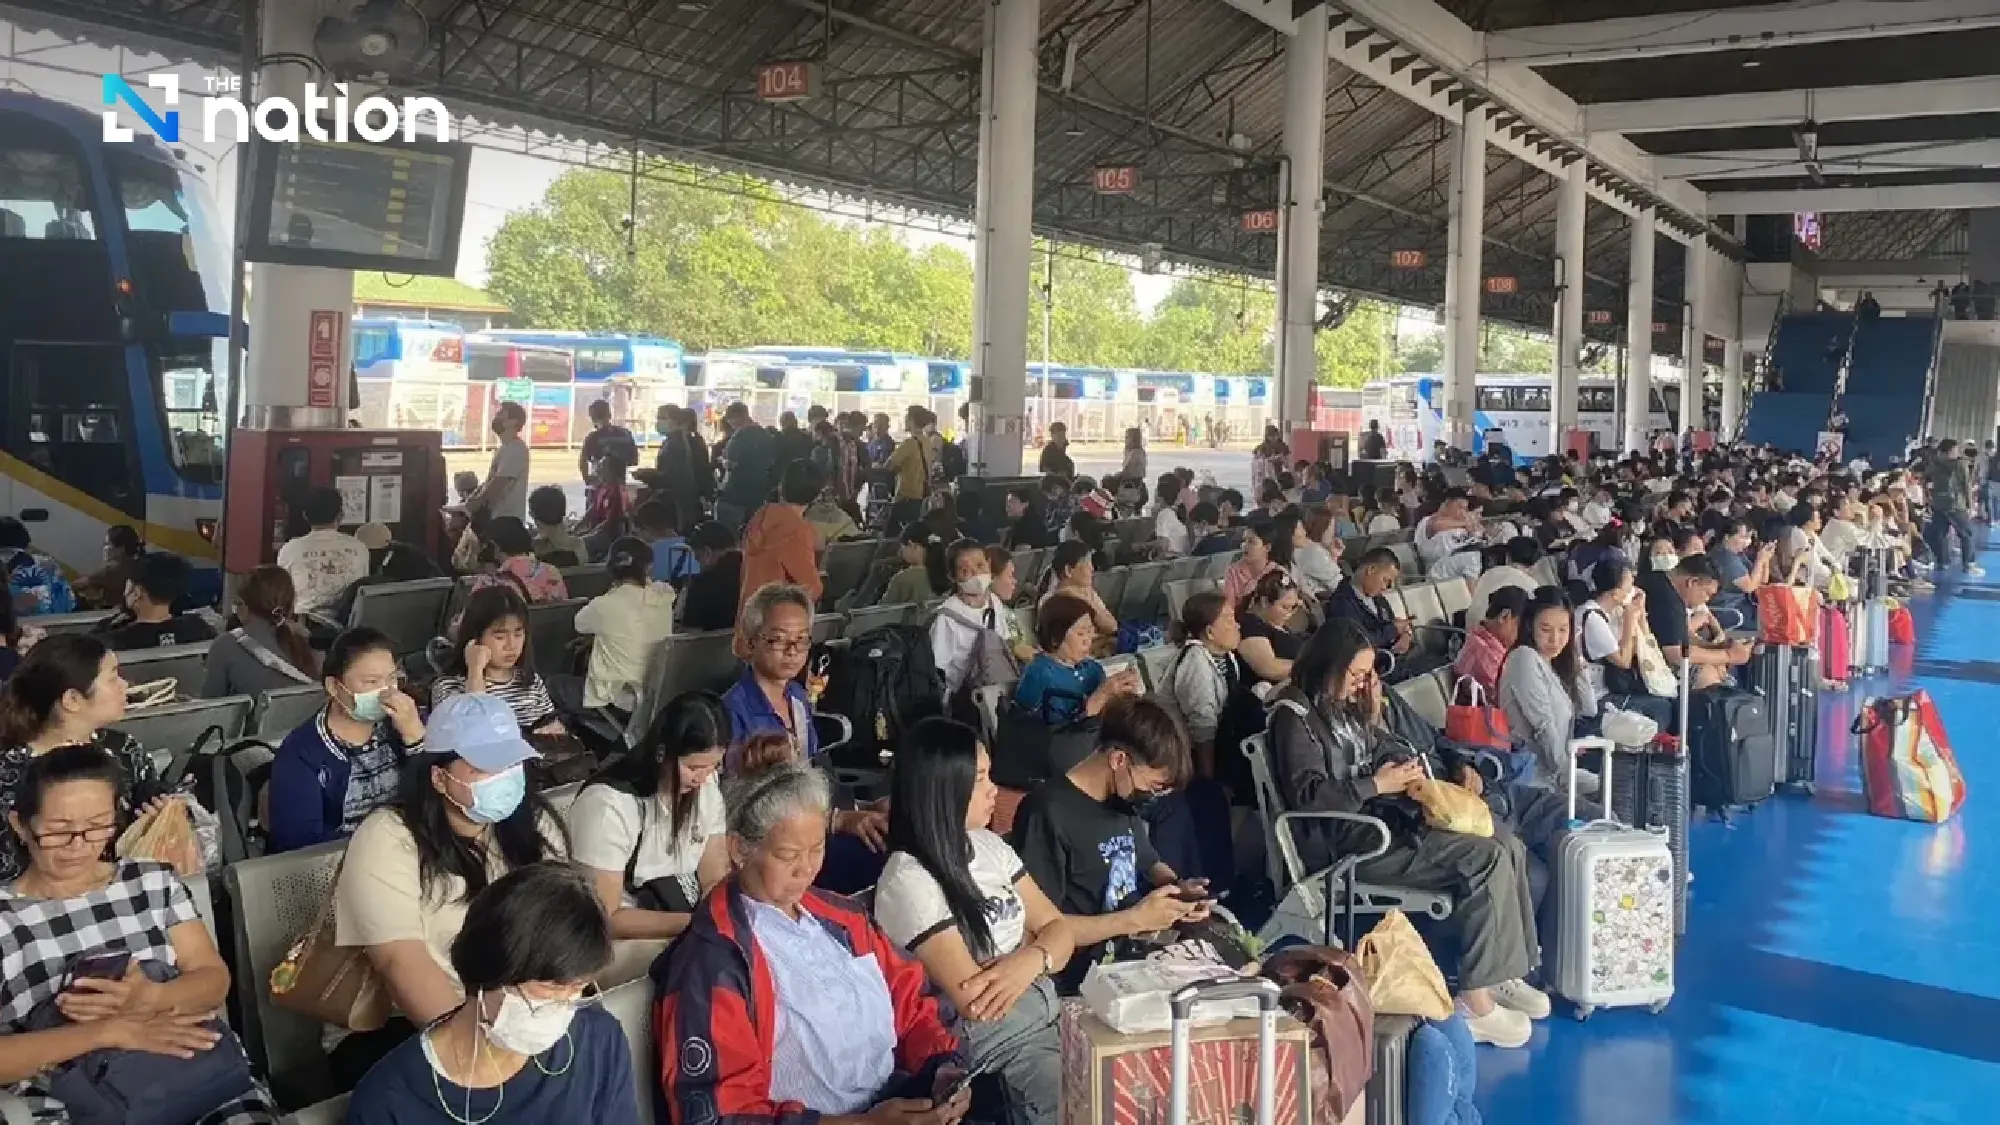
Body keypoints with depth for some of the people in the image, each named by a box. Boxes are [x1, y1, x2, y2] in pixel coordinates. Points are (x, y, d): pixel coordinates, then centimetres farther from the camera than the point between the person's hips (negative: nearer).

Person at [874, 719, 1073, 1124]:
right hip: (1000, 1042, -7)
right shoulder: (908, 880, -17)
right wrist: (1033, 945, -5)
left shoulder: (988, 845, 6)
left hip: (1048, 1012, 7)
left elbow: (1059, 928, 6)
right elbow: (975, 1002, -19)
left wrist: (1031, 960, -16)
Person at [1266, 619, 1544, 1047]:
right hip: (1346, 840, -9)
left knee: (1509, 846, -3)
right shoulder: (1295, 715, -9)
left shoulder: (1347, 706, 17)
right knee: (1486, 860, -21)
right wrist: (1377, 784, -17)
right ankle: (1476, 1001, -19)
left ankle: (1503, 973, 1)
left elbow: (1385, 759, 21)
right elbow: (1308, 795, -19)